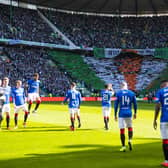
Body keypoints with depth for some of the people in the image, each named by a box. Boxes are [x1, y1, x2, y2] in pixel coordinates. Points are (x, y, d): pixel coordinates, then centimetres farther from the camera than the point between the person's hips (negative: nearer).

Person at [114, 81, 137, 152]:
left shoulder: (118, 93, -1)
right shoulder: (132, 93, 4)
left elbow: (116, 105, -2)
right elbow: (135, 104, 8)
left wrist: (115, 115, 5)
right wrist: (135, 113, 20)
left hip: (121, 114, -2)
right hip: (129, 113, 2)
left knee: (122, 130, 3)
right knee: (130, 127, 20)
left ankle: (123, 146, 4)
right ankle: (130, 140, -4)